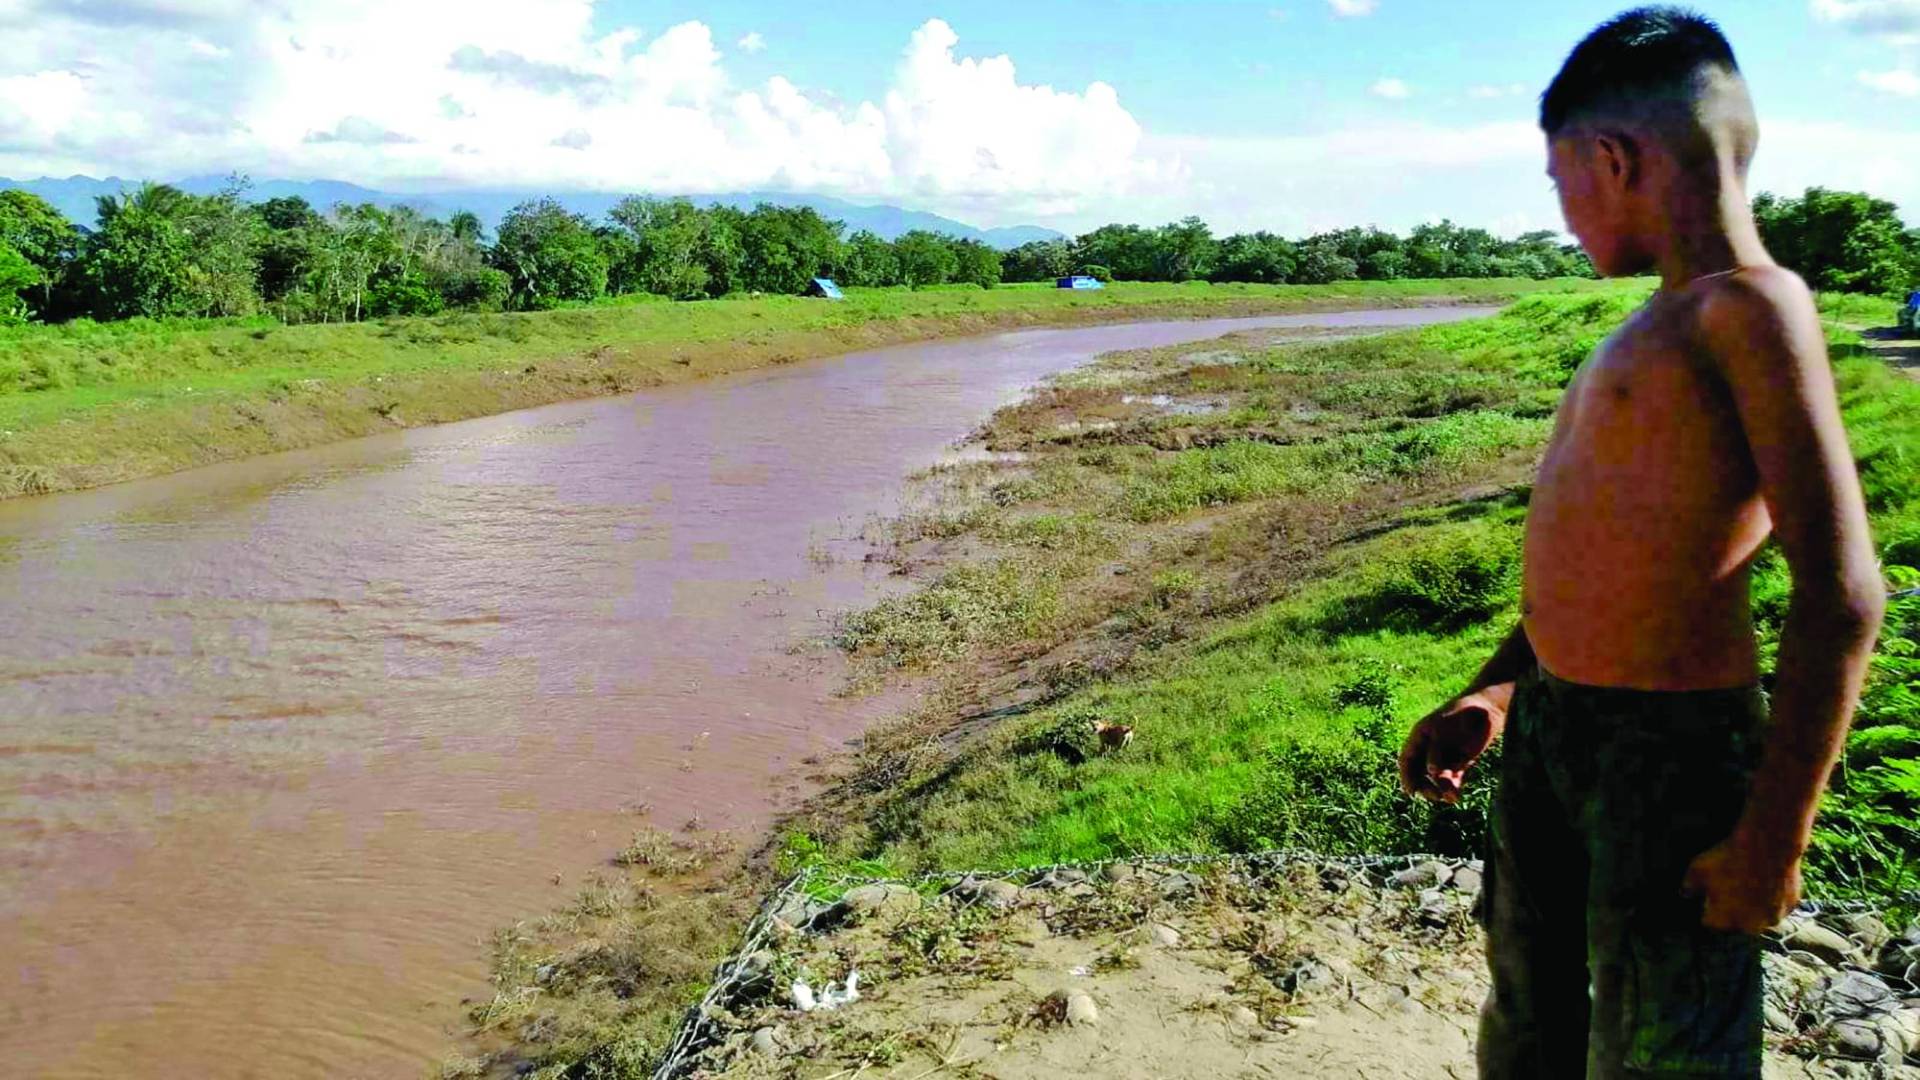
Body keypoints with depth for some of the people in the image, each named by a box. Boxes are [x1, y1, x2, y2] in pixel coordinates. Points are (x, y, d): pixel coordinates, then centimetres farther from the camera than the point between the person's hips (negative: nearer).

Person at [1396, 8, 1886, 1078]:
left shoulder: (1748, 307, -16)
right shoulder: (1655, 327, 12)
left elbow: (1842, 595, -21)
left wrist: (1773, 837, -19)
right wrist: (1495, 694, 15)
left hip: (1668, 750, -9)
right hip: (1546, 728, 9)